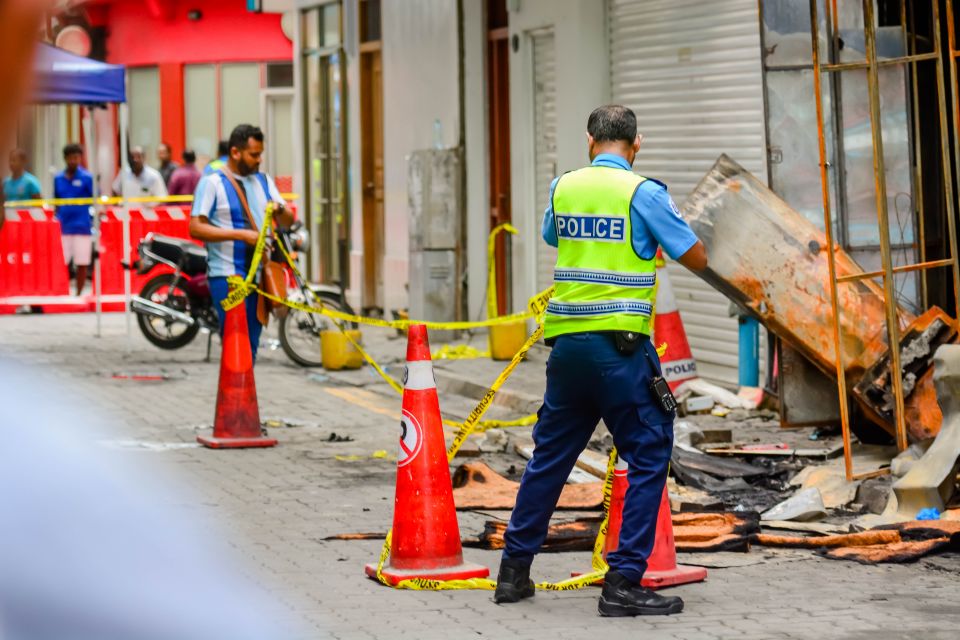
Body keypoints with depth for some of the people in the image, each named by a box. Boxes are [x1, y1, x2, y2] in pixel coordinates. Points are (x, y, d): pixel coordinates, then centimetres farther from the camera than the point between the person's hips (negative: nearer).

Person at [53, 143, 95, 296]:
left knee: (81, 263, 1)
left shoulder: (87, 178, -1)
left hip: (82, 226, -2)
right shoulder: (58, 178, 8)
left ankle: (79, 294, 12)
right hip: (63, 227, 2)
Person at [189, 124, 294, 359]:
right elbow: (196, 228, -13)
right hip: (227, 275, -6)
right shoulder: (212, 182, -4)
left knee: (251, 343, 8)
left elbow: (288, 221, 14)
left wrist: (279, 210, -11)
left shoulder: (263, 180, 15)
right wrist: (240, 235, -19)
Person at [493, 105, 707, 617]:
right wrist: (664, 225, 17)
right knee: (649, 456, 2)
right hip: (619, 345, -6)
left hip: (567, 341, 6)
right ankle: (623, 584, -4)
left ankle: (513, 571, 24)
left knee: (550, 455, 17)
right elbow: (697, 259, -1)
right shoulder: (643, 192, -7)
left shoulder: (563, 187, 8)